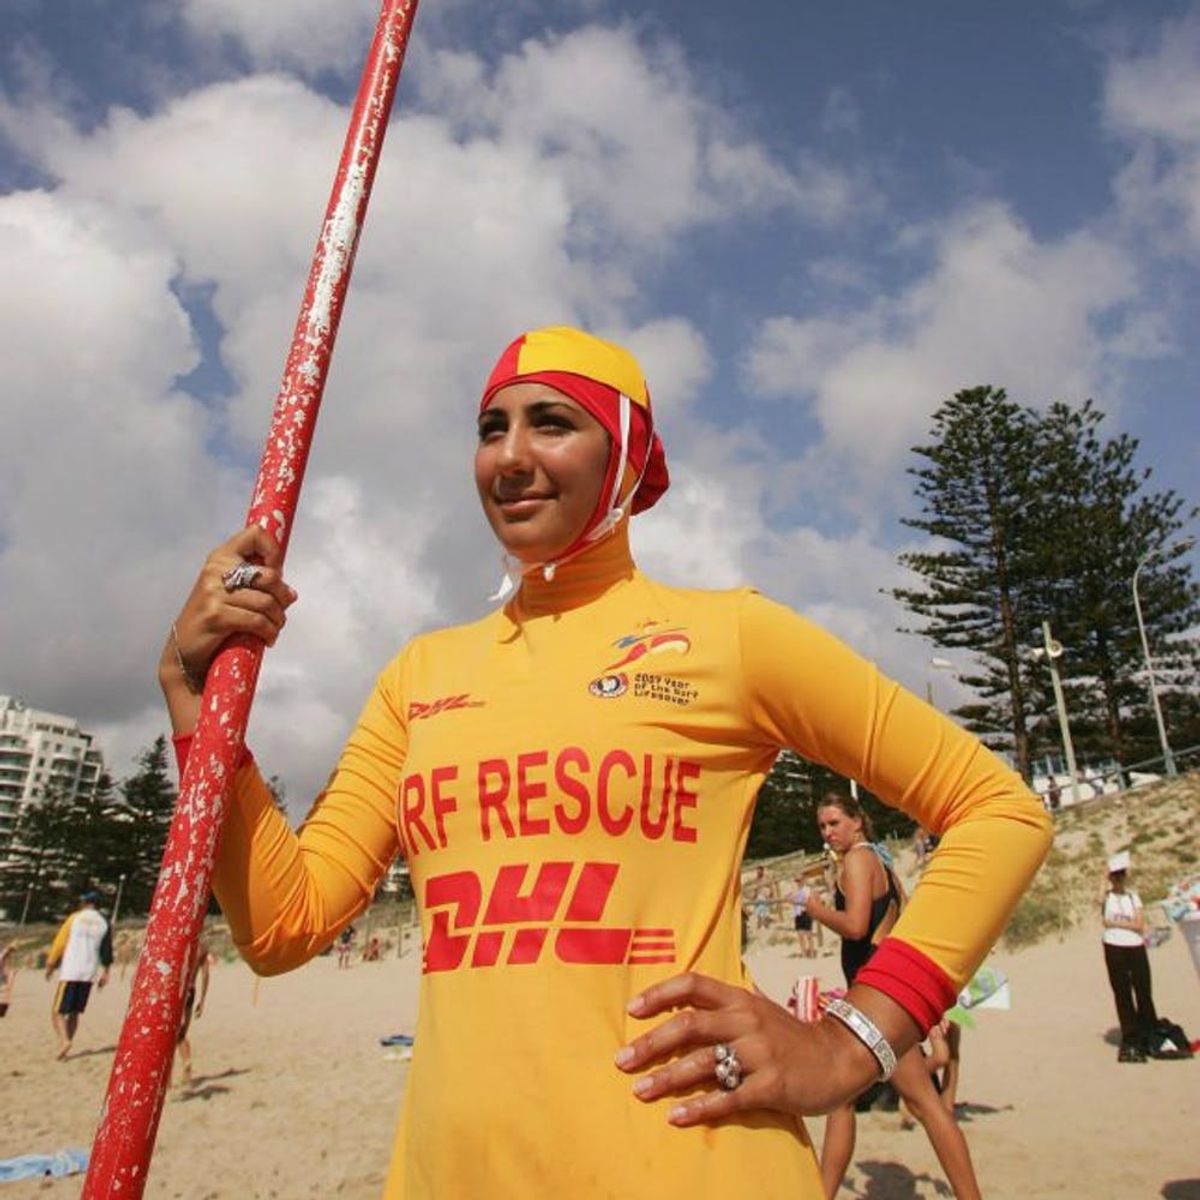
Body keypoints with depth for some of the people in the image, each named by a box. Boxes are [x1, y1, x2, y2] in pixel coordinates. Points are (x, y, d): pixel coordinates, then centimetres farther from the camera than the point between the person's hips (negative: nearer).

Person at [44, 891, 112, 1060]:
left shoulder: (75, 918, 0)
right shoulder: (103, 923, 8)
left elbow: (60, 942, -1)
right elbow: (106, 951, 5)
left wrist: (50, 964, 9)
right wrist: (105, 971, 10)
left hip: (70, 972, -4)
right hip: (89, 973, 4)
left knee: (57, 1011, 0)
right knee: (74, 1013, 16)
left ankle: (64, 1040, -21)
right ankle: (65, 1047, 13)